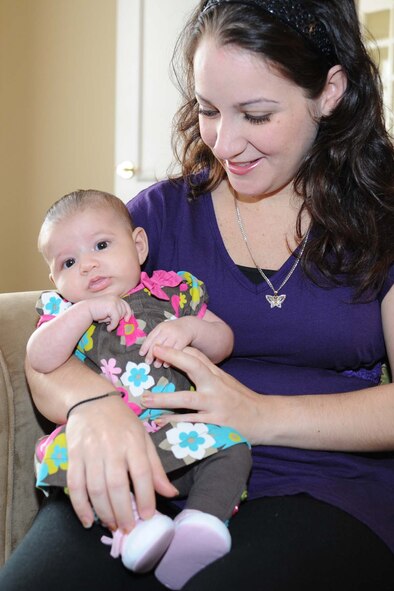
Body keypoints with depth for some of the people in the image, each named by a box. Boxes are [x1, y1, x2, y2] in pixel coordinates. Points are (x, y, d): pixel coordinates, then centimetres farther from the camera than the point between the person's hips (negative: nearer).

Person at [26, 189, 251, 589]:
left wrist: (190, 328, -11)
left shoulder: (173, 291, 10)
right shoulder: (64, 308, 10)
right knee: (58, 453, -26)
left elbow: (223, 343, 10)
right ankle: (131, 518, -32)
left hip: (179, 432, 0)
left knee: (230, 446, -22)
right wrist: (84, 311, -16)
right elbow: (41, 361, -8)